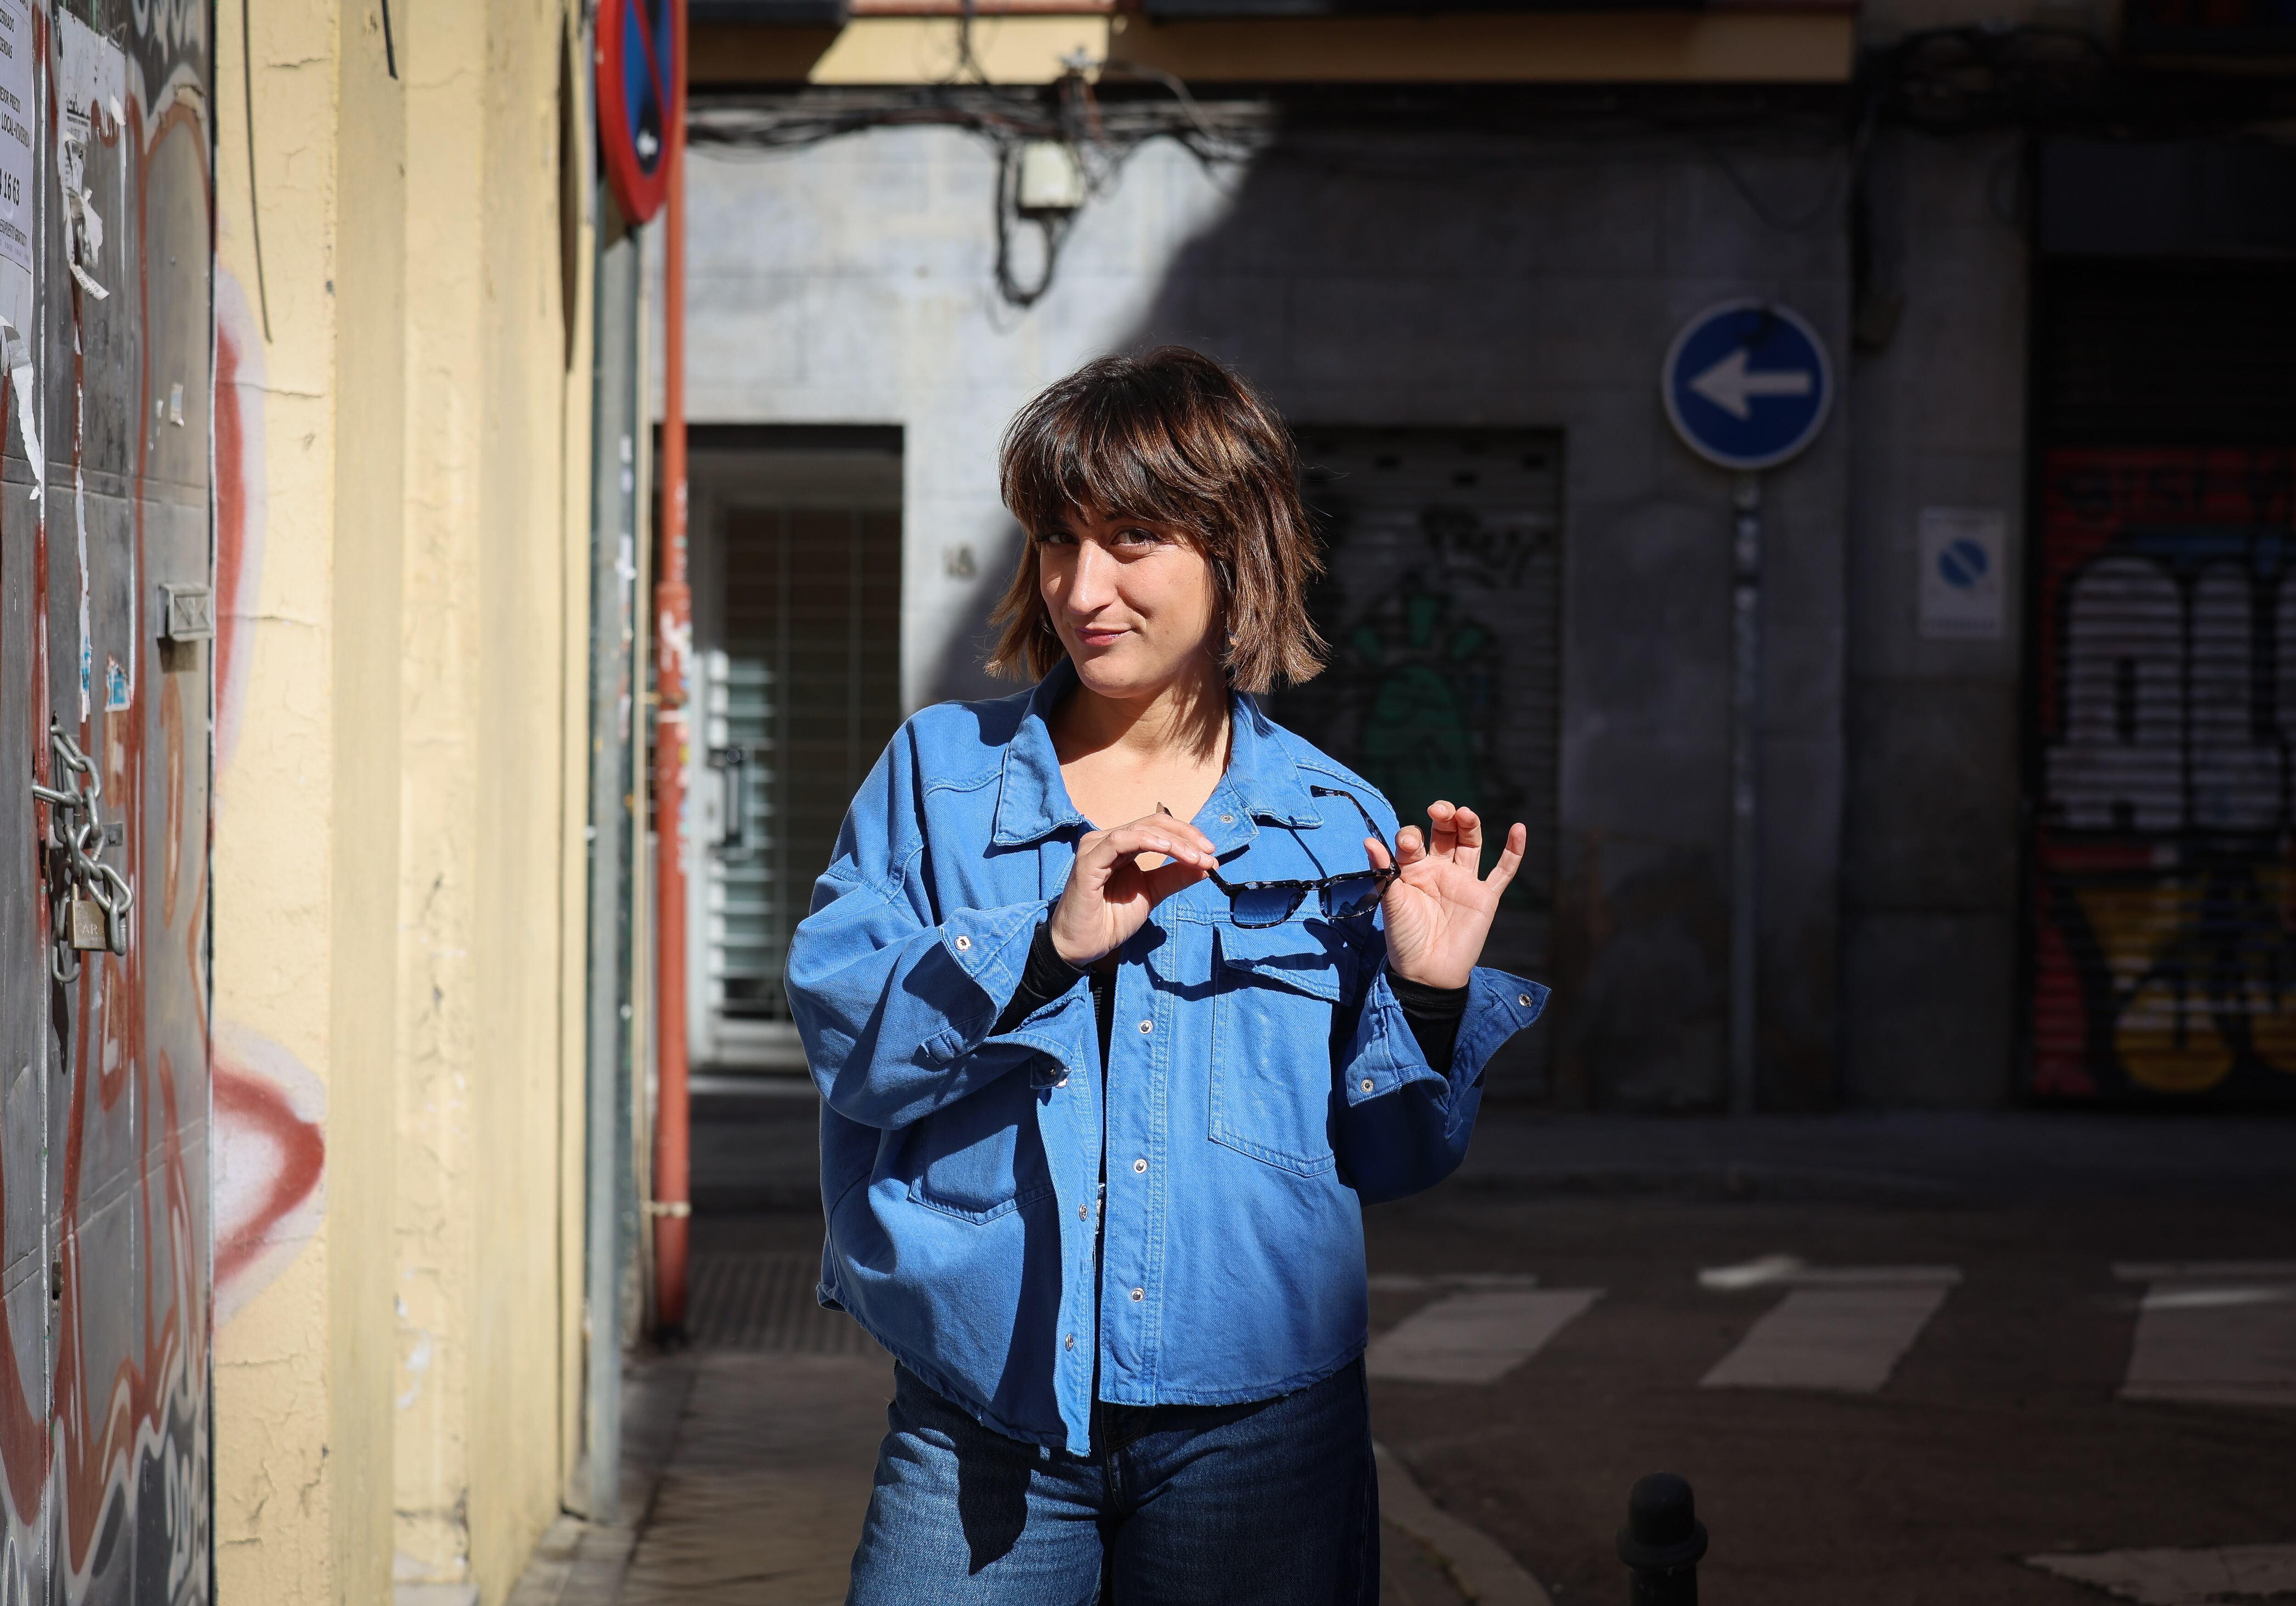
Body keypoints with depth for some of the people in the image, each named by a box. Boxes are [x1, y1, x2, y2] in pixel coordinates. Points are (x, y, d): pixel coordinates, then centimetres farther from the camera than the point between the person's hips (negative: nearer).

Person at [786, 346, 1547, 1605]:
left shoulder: (1336, 828, 6)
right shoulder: (939, 773, 6)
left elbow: (1380, 1158, 8)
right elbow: (840, 1032, -8)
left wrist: (1432, 996, -9)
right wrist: (1050, 943, -19)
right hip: (979, 1422, 0)